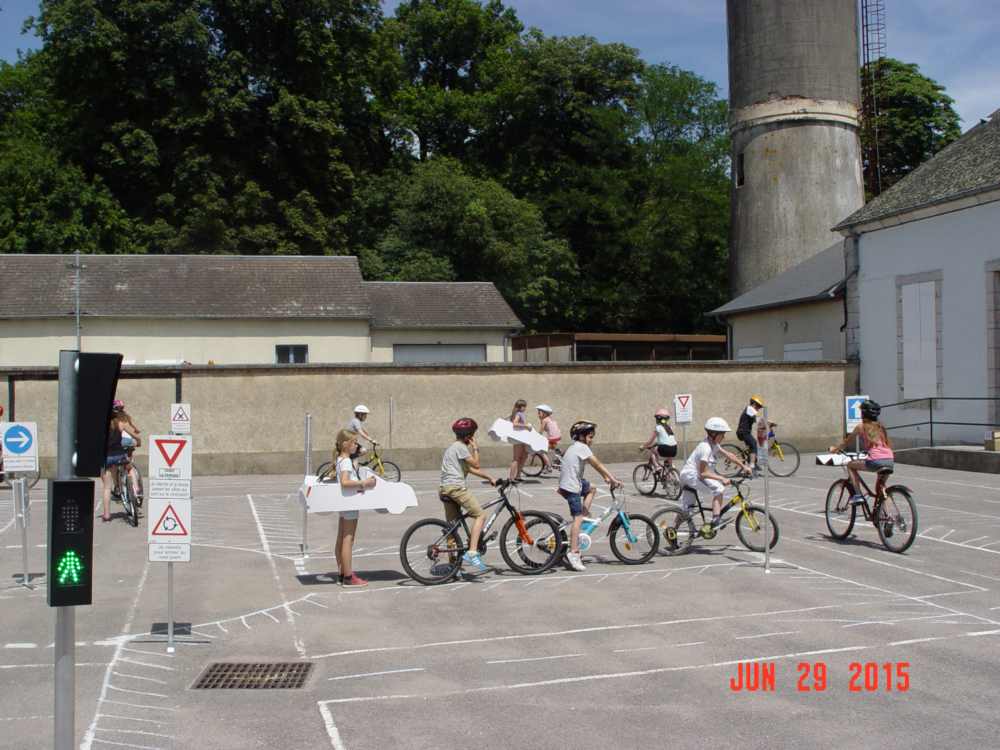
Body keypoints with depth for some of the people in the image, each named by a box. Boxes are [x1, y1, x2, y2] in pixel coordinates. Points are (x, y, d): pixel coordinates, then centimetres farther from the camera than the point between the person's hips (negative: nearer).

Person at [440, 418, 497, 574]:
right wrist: (475, 448, 2)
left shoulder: (452, 447, 24)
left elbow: (471, 469, 26)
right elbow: (476, 465, -10)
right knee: (480, 515, -12)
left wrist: (489, 478, 24)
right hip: (456, 487, -10)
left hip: (445, 489, 10)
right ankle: (472, 553, -22)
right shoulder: (460, 447, -7)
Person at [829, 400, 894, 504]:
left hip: (876, 461, -5)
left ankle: (858, 495, 7)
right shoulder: (880, 427, 21)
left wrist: (835, 449, 37)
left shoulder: (861, 427, 8)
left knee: (850, 465, 17)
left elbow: (846, 442, 19)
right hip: (890, 461, 5)